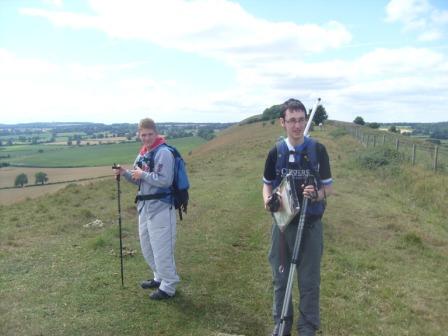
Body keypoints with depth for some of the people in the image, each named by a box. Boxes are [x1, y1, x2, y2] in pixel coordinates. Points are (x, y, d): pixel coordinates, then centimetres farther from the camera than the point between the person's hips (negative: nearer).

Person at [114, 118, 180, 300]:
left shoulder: (163, 152, -15)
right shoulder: (142, 154, 13)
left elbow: (165, 180, -25)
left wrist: (143, 174, -18)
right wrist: (125, 173, 3)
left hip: (161, 208, -10)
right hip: (145, 206, 10)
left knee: (162, 248, -3)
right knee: (146, 245, 19)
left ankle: (168, 287, 11)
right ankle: (160, 277, 36)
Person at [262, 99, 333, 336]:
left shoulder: (318, 150, -7)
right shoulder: (276, 152, -2)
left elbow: (329, 187, -1)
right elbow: (267, 183, 10)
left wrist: (316, 195, -23)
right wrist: (268, 200, -12)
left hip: (311, 225, -2)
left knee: (309, 281, 9)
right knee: (280, 278, 14)